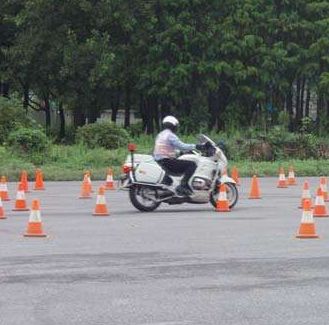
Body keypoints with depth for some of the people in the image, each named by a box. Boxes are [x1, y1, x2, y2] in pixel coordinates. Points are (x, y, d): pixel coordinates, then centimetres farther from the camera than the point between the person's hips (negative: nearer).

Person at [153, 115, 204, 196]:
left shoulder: (160, 135, 18)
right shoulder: (170, 135, -12)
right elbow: (181, 146, -21)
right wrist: (195, 146, -14)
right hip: (167, 162, -10)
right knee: (192, 165, -14)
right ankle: (182, 186, -21)